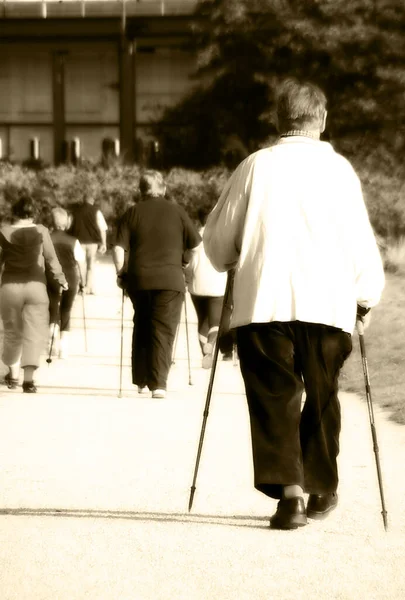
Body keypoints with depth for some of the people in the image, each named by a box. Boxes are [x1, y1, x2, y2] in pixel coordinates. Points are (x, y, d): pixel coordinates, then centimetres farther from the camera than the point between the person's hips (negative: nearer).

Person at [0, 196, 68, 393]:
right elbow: (51, 258, 3)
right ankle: (28, 378, -15)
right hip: (35, 286, -1)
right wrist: (61, 278, 17)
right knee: (34, 332, -1)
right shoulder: (41, 231, -2)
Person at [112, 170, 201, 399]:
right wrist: (183, 263, 20)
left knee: (142, 328, 17)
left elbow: (119, 248, -2)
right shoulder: (177, 212, 3)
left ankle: (141, 380, 20)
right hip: (170, 279, -2)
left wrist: (121, 273, 9)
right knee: (163, 331, -1)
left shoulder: (133, 213, 5)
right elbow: (196, 245, 4)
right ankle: (158, 383, -11)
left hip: (139, 279, 2)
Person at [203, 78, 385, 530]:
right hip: (327, 302, 1)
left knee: (274, 396, 0)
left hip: (263, 301, 0)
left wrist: (236, 264, 31)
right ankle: (321, 488, 25)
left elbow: (217, 239, 10)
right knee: (321, 396, 15)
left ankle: (288, 488, -16)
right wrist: (367, 296, 14)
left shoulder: (255, 166, 5)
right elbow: (359, 239, 2)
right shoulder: (338, 169, 3)